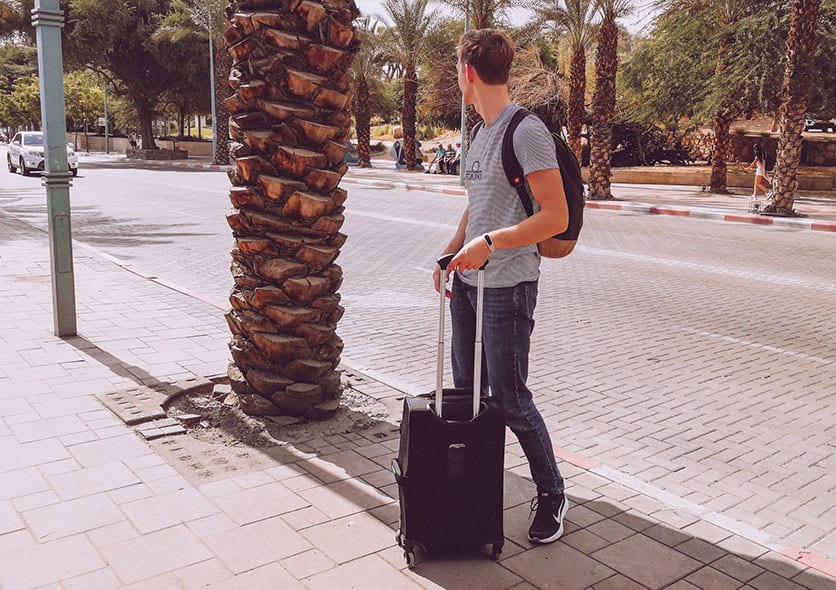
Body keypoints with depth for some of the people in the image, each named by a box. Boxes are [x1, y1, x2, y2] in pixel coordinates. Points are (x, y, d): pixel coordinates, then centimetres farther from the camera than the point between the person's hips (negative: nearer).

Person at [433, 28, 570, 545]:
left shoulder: (527, 131, -14)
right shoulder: (481, 133, 13)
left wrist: (490, 243, -25)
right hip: (468, 280, 9)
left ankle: (552, 495, 18)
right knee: (466, 391, 13)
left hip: (507, 287, -8)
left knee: (510, 398, -2)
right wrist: (450, 254, 17)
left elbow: (556, 217, -19)